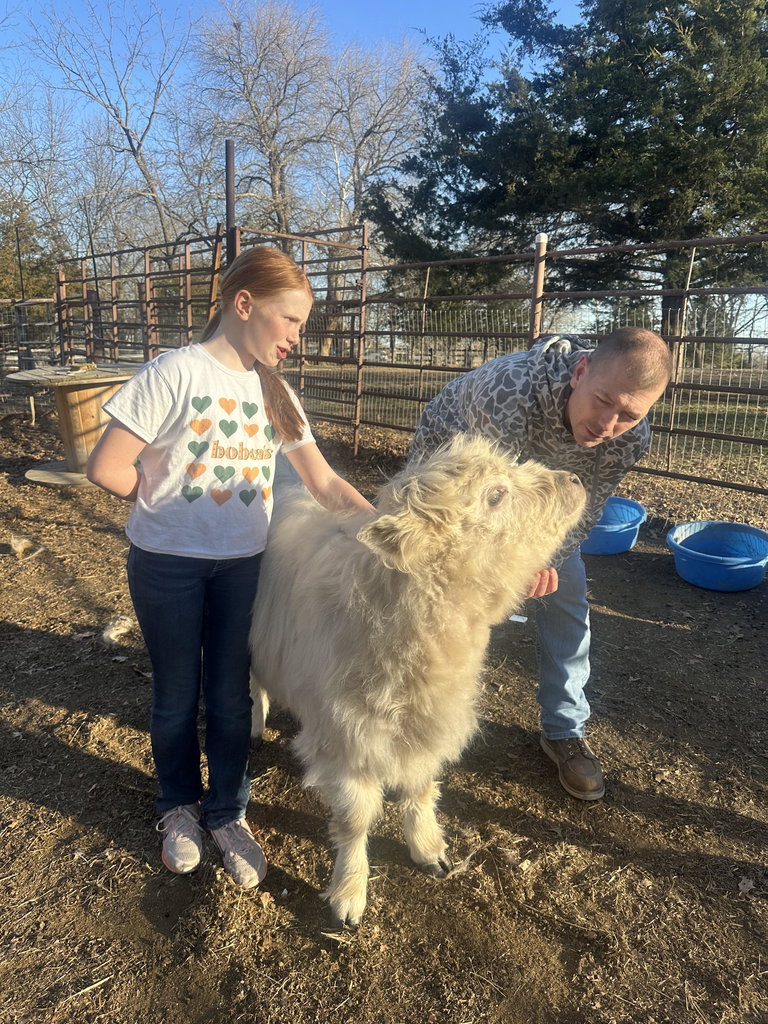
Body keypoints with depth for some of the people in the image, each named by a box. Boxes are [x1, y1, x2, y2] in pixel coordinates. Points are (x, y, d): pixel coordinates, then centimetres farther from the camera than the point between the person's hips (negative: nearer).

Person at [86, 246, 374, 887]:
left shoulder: (275, 392, 3)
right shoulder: (175, 374, -14)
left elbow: (325, 484, 2)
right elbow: (107, 468, -15)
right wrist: (172, 502, -1)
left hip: (243, 564, 4)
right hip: (167, 564, -4)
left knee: (231, 695, 13)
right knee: (177, 694, 14)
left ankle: (227, 812, 35)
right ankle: (179, 805, 39)